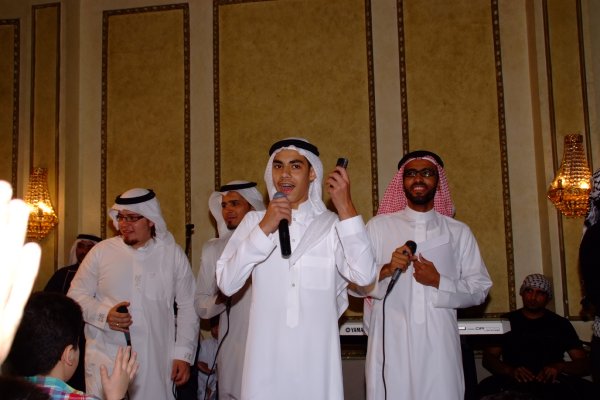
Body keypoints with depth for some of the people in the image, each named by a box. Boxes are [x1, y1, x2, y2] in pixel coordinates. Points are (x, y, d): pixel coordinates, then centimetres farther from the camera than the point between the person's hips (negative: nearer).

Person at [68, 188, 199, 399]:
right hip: (106, 356, 0)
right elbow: (77, 295, 6)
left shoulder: (173, 254, 3)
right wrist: (104, 314, -12)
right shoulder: (101, 251, 2)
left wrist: (183, 354, 2)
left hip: (157, 362, 0)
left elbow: (187, 307, 5)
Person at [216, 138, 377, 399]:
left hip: (317, 356, -1)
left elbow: (364, 276, -13)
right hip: (267, 357, 1)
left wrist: (346, 208, -13)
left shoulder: (332, 225, 1)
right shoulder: (254, 221, 5)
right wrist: (264, 229, -14)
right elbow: (227, 284, -5)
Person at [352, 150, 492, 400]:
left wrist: (439, 282, -9)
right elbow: (356, 283, 3)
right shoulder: (378, 226, 6)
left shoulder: (459, 232, 9)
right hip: (391, 345, -1)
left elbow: (479, 290, 6)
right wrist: (386, 271, -15)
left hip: (439, 346, 1)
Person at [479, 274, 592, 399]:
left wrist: (559, 367, -9)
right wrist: (510, 370, -11)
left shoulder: (561, 324, 18)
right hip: (513, 383, 0)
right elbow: (489, 357, 11)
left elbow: (583, 363, 14)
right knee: (487, 387, -33)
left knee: (580, 387, -33)